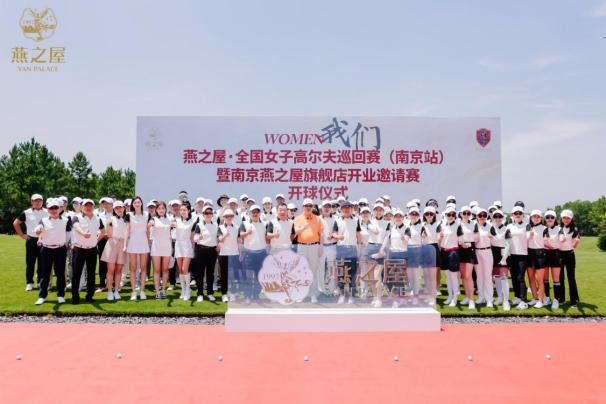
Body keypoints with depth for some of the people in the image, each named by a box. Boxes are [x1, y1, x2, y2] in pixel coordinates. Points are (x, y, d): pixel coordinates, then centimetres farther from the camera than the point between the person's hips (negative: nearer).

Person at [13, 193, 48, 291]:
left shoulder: (47, 213, 3)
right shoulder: (27, 213, 0)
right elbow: (16, 223, 8)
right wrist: (22, 235, 2)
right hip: (31, 240, -1)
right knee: (30, 263, 1)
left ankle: (40, 282, 16)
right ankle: (29, 283, 8)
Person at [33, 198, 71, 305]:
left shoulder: (65, 220, 3)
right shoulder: (44, 220, 1)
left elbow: (69, 233, 9)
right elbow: (37, 230, -18)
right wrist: (38, 231, -40)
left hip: (60, 249, 0)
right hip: (46, 250, 0)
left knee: (60, 273, 5)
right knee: (45, 273, 4)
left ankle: (61, 295, 13)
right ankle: (42, 296, 12)